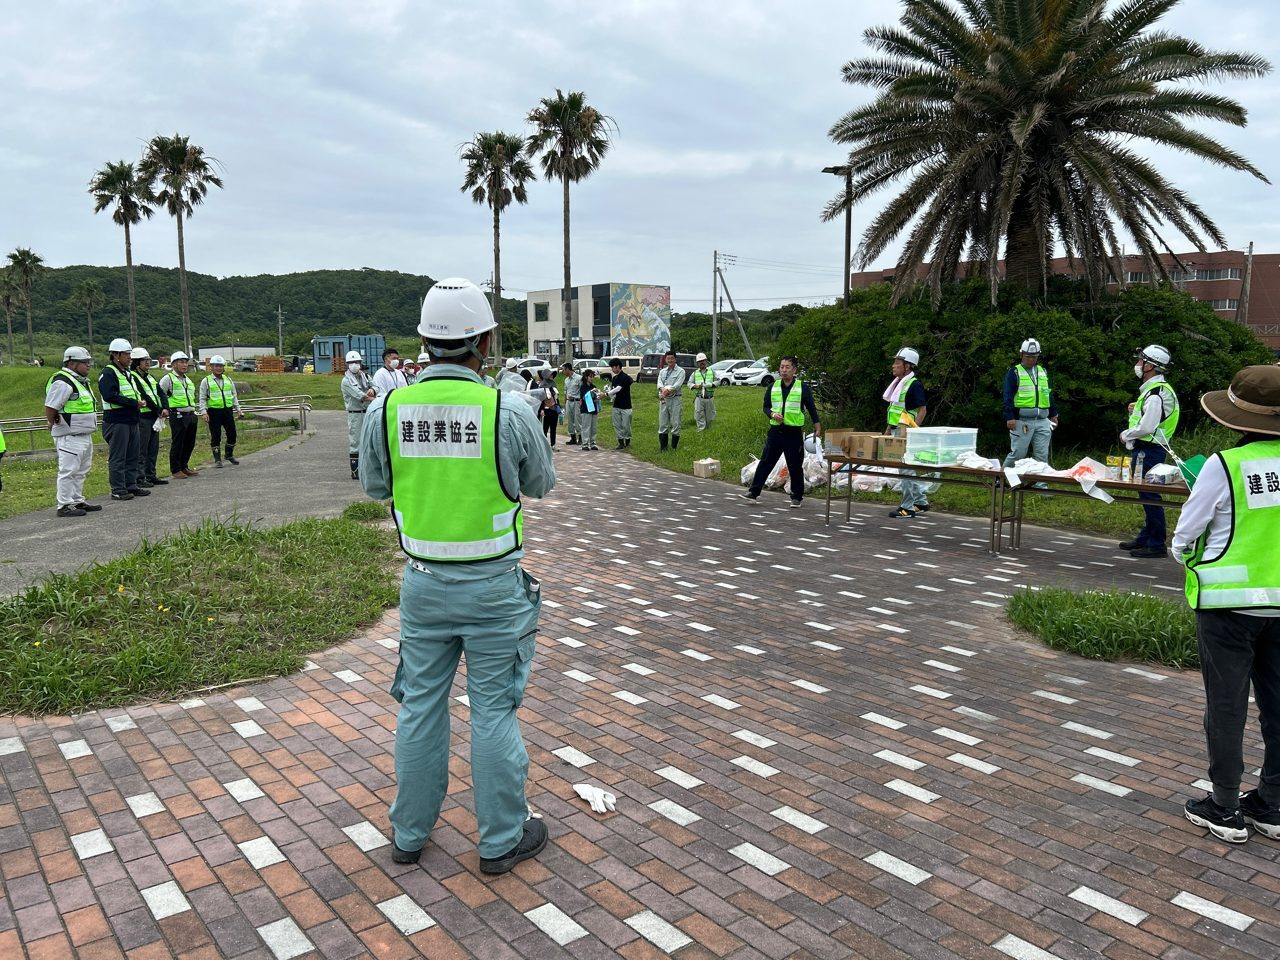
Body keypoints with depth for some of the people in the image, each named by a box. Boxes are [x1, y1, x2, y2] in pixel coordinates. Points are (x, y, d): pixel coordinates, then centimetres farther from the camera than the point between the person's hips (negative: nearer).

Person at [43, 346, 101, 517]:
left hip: (84, 434, 10)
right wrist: (55, 425, -8)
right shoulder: (63, 382, -17)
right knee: (68, 471, -6)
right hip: (69, 437, -10)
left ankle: (78, 501, 26)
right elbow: (50, 408, -21)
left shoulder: (81, 381, 16)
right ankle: (64, 506, -2)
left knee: (81, 471, 17)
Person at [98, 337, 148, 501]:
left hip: (131, 420, 9)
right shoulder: (108, 373, -11)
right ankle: (118, 490, 1)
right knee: (117, 457, -4)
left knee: (132, 456, 14)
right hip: (116, 421, -9)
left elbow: (134, 394, 27)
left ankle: (131, 485, 22)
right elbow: (110, 396, -22)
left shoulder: (127, 373, 19)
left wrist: (139, 402, 4)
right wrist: (134, 403, -19)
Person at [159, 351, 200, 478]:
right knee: (177, 443, -3)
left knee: (190, 443, 11)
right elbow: (160, 395, -9)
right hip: (178, 415, -7)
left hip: (191, 414, 7)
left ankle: (184, 467, 24)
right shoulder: (168, 379, -5)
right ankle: (175, 470, 5)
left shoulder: (188, 380, 20)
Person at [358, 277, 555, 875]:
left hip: (423, 580, 3)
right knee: (494, 711, 10)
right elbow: (539, 484, 1)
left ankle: (409, 833, 33)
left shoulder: (385, 410, -8)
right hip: (493, 585, -3)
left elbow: (374, 486, 9)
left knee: (420, 706, 17)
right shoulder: (510, 411, -16)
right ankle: (502, 841, 25)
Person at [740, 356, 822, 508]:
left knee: (795, 466, 4)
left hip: (794, 433, -2)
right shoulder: (773, 387, 7)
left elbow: (811, 408, 5)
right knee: (765, 461, 2)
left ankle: (797, 497, 16)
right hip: (775, 431, 2)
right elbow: (766, 407, 11)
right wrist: (772, 414, -10)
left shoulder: (803, 387, -1)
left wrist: (817, 427, 1)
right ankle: (754, 491, 6)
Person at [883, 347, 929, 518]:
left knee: (906, 470, -5)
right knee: (908, 470, 14)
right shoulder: (898, 383, 14)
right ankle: (921, 502, 23)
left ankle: (907, 507, 2)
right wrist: (888, 430, 19)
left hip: (907, 433, -9)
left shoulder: (914, 385, -13)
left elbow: (923, 410, -16)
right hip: (896, 432, 9)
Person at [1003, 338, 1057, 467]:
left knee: (1042, 455, 5)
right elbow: (1008, 397, -6)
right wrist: (1009, 417, -14)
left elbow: (1049, 394, 24)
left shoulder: (1043, 372, 18)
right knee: (1017, 454, -6)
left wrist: (1053, 414, 20)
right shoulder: (1014, 372, 0)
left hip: (1042, 421, 5)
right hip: (1022, 421, -5)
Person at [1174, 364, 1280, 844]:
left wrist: (1184, 554, 13)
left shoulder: (1224, 465, -15)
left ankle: (1225, 809, 17)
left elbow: (1186, 533, -7)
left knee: (1226, 706, 6)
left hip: (1229, 603, -5)